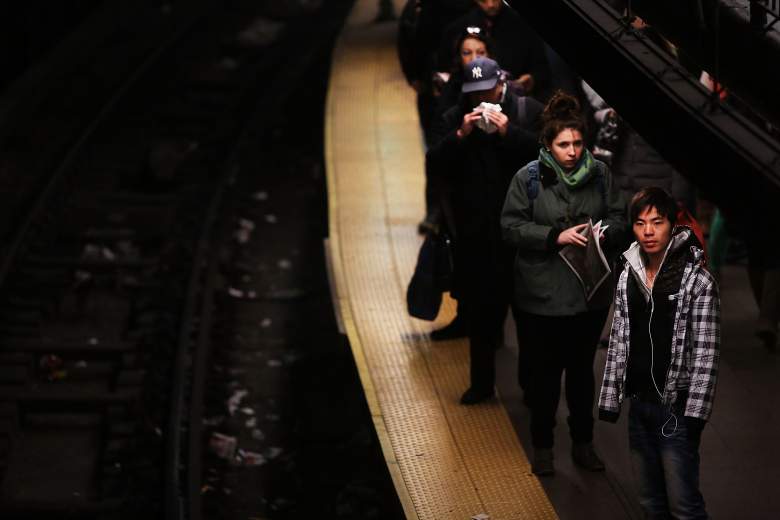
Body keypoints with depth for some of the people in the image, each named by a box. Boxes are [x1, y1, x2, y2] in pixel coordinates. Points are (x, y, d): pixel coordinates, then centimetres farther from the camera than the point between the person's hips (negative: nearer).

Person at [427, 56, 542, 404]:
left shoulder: (529, 111, 0)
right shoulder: (453, 119, 6)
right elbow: (435, 162, -3)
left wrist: (509, 132, -19)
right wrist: (460, 135, -16)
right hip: (476, 233, 2)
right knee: (481, 310, 9)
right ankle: (481, 382, 19)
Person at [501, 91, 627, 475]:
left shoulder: (599, 174, -2)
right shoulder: (529, 178, -10)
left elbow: (619, 217, 7)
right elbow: (511, 227, -10)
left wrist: (604, 232, -15)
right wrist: (555, 237, -21)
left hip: (590, 293, 3)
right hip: (542, 294, -2)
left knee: (582, 369, 15)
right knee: (544, 372, 8)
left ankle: (583, 443, 29)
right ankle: (542, 446, 23)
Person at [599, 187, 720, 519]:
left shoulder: (698, 280, -10)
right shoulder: (628, 276, 6)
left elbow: (706, 353, -11)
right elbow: (619, 341, 11)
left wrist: (695, 413, -16)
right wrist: (609, 399, 8)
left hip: (676, 407, -5)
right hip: (640, 404, 5)